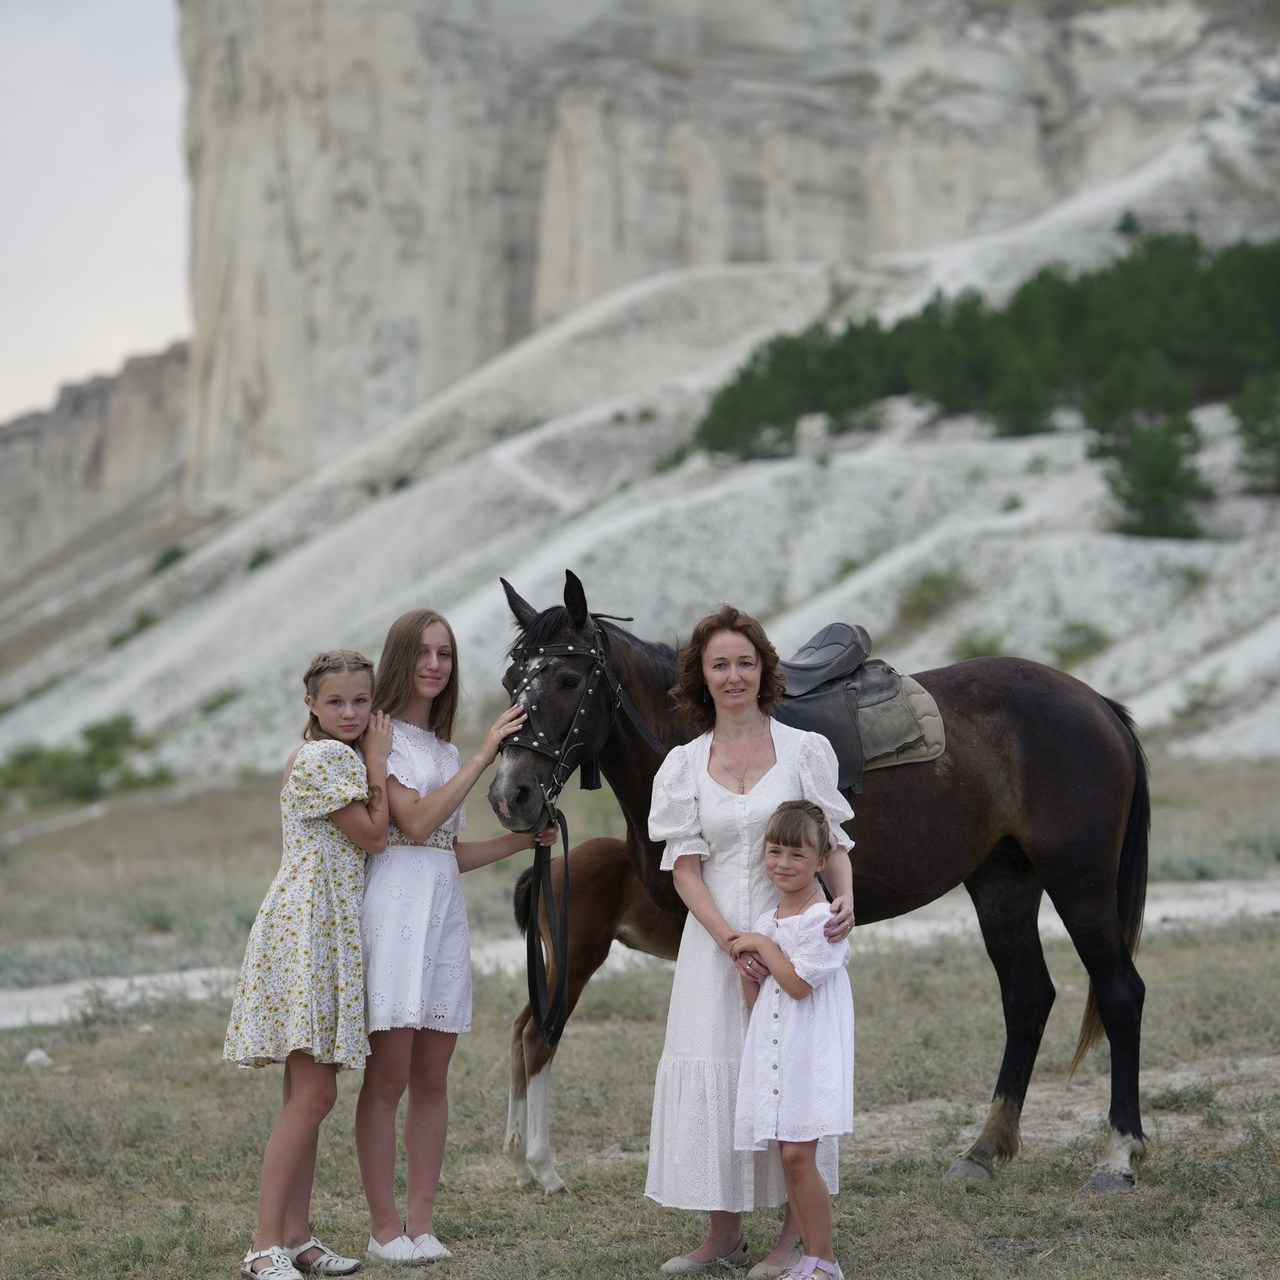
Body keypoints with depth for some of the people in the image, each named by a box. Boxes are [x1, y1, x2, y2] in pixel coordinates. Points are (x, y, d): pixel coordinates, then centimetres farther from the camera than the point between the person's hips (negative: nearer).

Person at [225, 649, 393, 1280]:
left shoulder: (342, 756, 18)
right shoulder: (323, 758, -12)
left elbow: (369, 839, 18)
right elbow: (372, 835, -12)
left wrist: (374, 758, 12)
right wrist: (378, 760, -6)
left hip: (329, 932, 10)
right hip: (308, 927, -10)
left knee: (309, 1095, 11)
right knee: (313, 1095, -13)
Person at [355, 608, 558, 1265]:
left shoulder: (444, 750, 20)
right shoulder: (380, 735, -3)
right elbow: (416, 823, -15)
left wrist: (522, 839, 10)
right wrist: (483, 756, -14)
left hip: (445, 908, 7)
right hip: (396, 902, -7)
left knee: (432, 1076, 6)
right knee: (389, 1074, -5)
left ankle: (422, 1222, 10)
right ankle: (384, 1226, 0)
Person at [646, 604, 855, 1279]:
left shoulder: (804, 750, 0)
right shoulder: (685, 765, 5)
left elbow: (833, 843, 2)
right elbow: (684, 867, 0)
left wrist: (845, 901, -19)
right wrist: (730, 939, -14)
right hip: (715, 937, 2)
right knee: (711, 1067, 2)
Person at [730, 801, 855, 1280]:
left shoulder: (823, 919, -10)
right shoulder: (765, 921, 13)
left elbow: (798, 983, -17)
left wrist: (763, 946, -9)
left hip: (810, 1053, -7)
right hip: (771, 1050, 7)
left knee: (797, 1154, -12)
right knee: (789, 1158, 6)